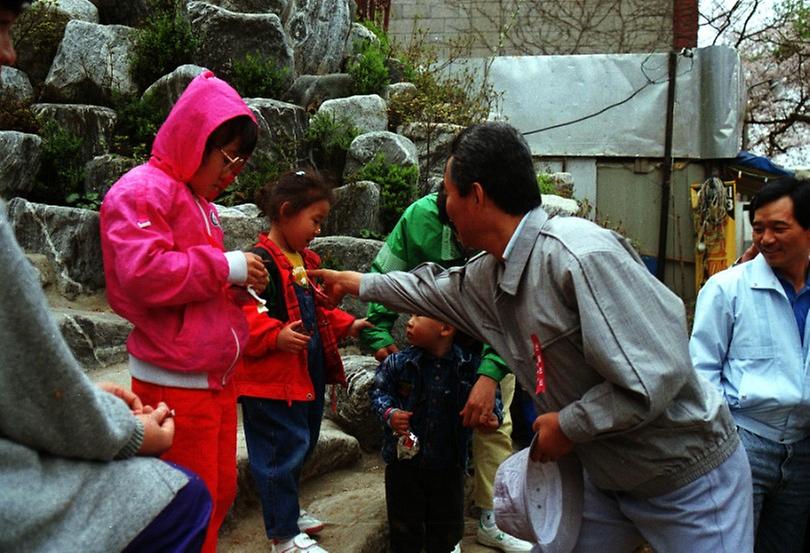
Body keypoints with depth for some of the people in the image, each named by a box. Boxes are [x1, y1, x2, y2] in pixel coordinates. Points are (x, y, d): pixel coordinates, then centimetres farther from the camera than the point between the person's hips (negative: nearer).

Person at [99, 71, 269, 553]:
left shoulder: (199, 200, 18)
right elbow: (143, 273, -26)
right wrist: (226, 267, -17)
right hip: (176, 383, -9)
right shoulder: (141, 191, -12)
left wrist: (237, 287, 7)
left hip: (218, 377, 9)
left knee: (220, 493, 17)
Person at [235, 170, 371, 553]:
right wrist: (275, 337, -38)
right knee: (282, 448, -2)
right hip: (273, 377, -10)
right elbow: (244, 313, -26)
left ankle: (286, 510, 39)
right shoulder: (261, 261, -17)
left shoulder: (304, 261, 16)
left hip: (309, 373, 10)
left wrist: (346, 325, 15)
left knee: (301, 444, 21)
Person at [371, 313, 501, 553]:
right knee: (404, 523, 13)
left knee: (447, 524, 16)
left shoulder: (470, 365, -12)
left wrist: (492, 416, -20)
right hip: (404, 457, 0)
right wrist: (389, 414, -21)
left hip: (448, 463, 0)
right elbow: (380, 392, -1)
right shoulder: (397, 362, -11)